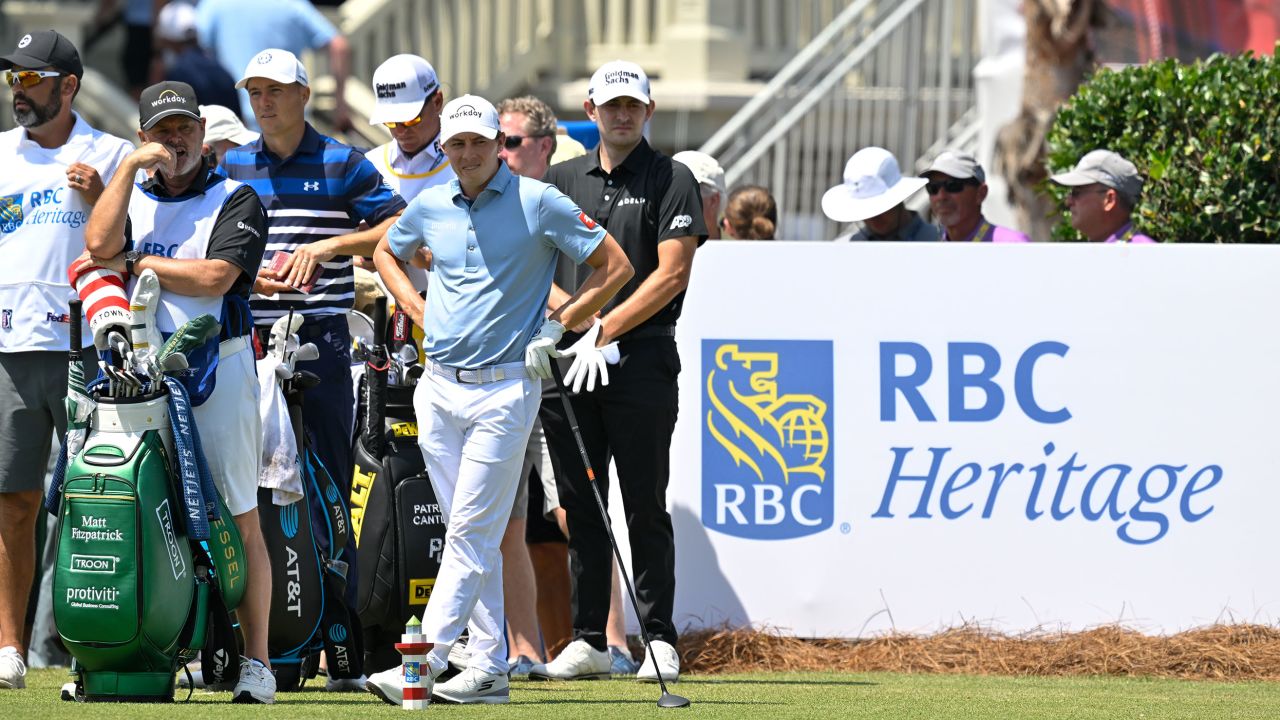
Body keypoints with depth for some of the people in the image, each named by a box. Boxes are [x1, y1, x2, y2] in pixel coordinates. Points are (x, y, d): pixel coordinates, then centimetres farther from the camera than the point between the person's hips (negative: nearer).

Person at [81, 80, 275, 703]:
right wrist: (129, 166, -5)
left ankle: (255, 659, -1)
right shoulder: (132, 198, 16)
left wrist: (132, 264, -4)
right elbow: (98, 243, -5)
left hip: (219, 366, -4)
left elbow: (216, 276, -11)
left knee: (239, 518, -3)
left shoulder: (235, 200, 3)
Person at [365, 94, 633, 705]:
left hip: (504, 388, -5)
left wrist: (557, 327, -5)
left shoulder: (539, 203, -6)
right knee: (471, 534, 7)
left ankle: (424, 662, -14)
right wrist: (422, 314, 13)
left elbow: (615, 266, -1)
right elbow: (386, 254, 29)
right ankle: (489, 666, 10)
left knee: (470, 532, -9)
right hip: (439, 388, 5)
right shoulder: (429, 207, 8)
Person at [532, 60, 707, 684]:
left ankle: (659, 639, 1)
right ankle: (587, 641, 11)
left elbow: (671, 274, -7)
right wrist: (566, 309, -9)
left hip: (641, 359, -4)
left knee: (645, 508, -3)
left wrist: (606, 328, -14)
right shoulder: (562, 180, 15)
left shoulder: (672, 181, 2)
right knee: (581, 508, 6)